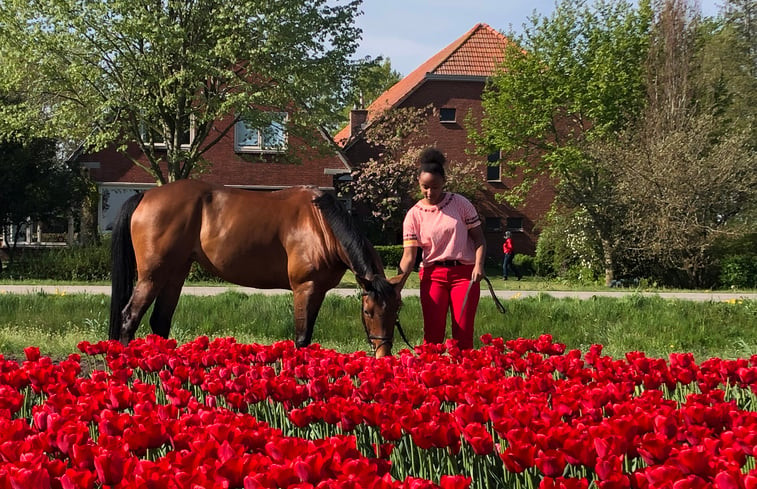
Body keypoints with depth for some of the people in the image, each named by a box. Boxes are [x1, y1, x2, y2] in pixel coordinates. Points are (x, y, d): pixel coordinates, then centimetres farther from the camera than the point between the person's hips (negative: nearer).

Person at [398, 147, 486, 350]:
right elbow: (409, 255, -6)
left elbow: (479, 238, 4)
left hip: (464, 273, 0)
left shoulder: (460, 204, -1)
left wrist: (479, 265, -14)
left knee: (463, 334, -5)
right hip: (432, 274, 1)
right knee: (432, 333, -5)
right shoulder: (414, 215, -1)